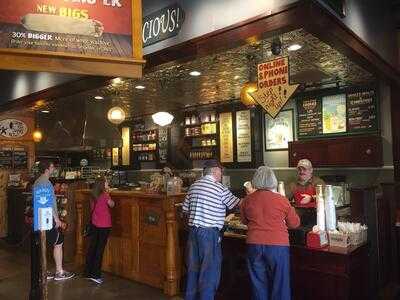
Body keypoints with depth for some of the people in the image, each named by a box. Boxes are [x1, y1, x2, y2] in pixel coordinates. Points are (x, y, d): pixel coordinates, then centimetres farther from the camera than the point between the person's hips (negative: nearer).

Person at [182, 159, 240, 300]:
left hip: (193, 230, 7)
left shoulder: (194, 186, 8)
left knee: (193, 268, 17)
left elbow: (185, 209, 12)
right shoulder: (220, 188, -9)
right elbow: (236, 204, -1)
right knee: (210, 269, 4)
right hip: (210, 232, -6)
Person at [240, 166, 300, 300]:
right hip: (278, 245, -2)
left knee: (258, 283, 14)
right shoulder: (282, 200, -8)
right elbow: (295, 223, 4)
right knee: (279, 284, 10)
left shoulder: (247, 200, -1)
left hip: (254, 245, 3)